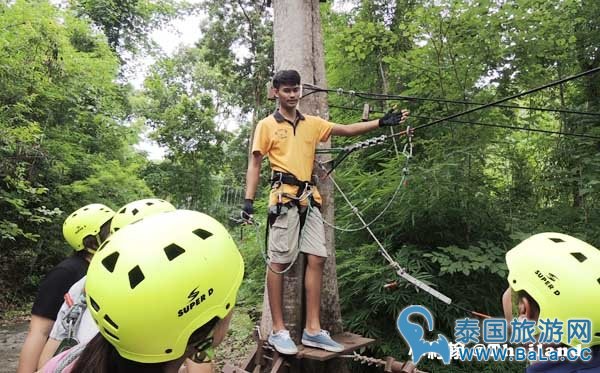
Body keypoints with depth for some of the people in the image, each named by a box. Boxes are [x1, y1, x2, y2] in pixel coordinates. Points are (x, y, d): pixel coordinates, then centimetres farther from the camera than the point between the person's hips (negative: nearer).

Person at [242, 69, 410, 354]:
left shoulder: (312, 123, 17)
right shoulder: (267, 125, 6)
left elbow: (346, 130, 10)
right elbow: (255, 163, 3)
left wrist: (381, 122, -1)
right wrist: (249, 199, -7)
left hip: (310, 198, 5)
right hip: (284, 197, -5)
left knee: (316, 258, 1)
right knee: (279, 262, -2)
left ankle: (313, 330, 9)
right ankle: (278, 330, 9)